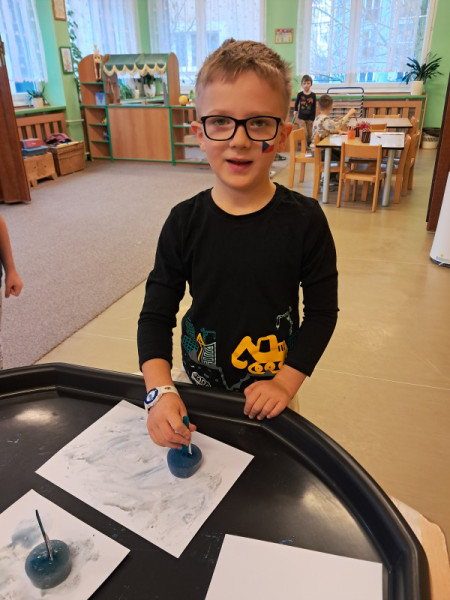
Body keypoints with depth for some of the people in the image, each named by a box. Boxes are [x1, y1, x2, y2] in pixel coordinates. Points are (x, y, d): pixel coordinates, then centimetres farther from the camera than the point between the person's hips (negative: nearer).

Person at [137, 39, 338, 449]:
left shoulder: (304, 219, -16)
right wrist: (160, 390, -23)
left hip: (271, 388, -1)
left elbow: (322, 311, -8)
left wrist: (287, 382, -15)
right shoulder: (185, 221, -13)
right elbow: (156, 314, -10)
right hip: (201, 384, 2)